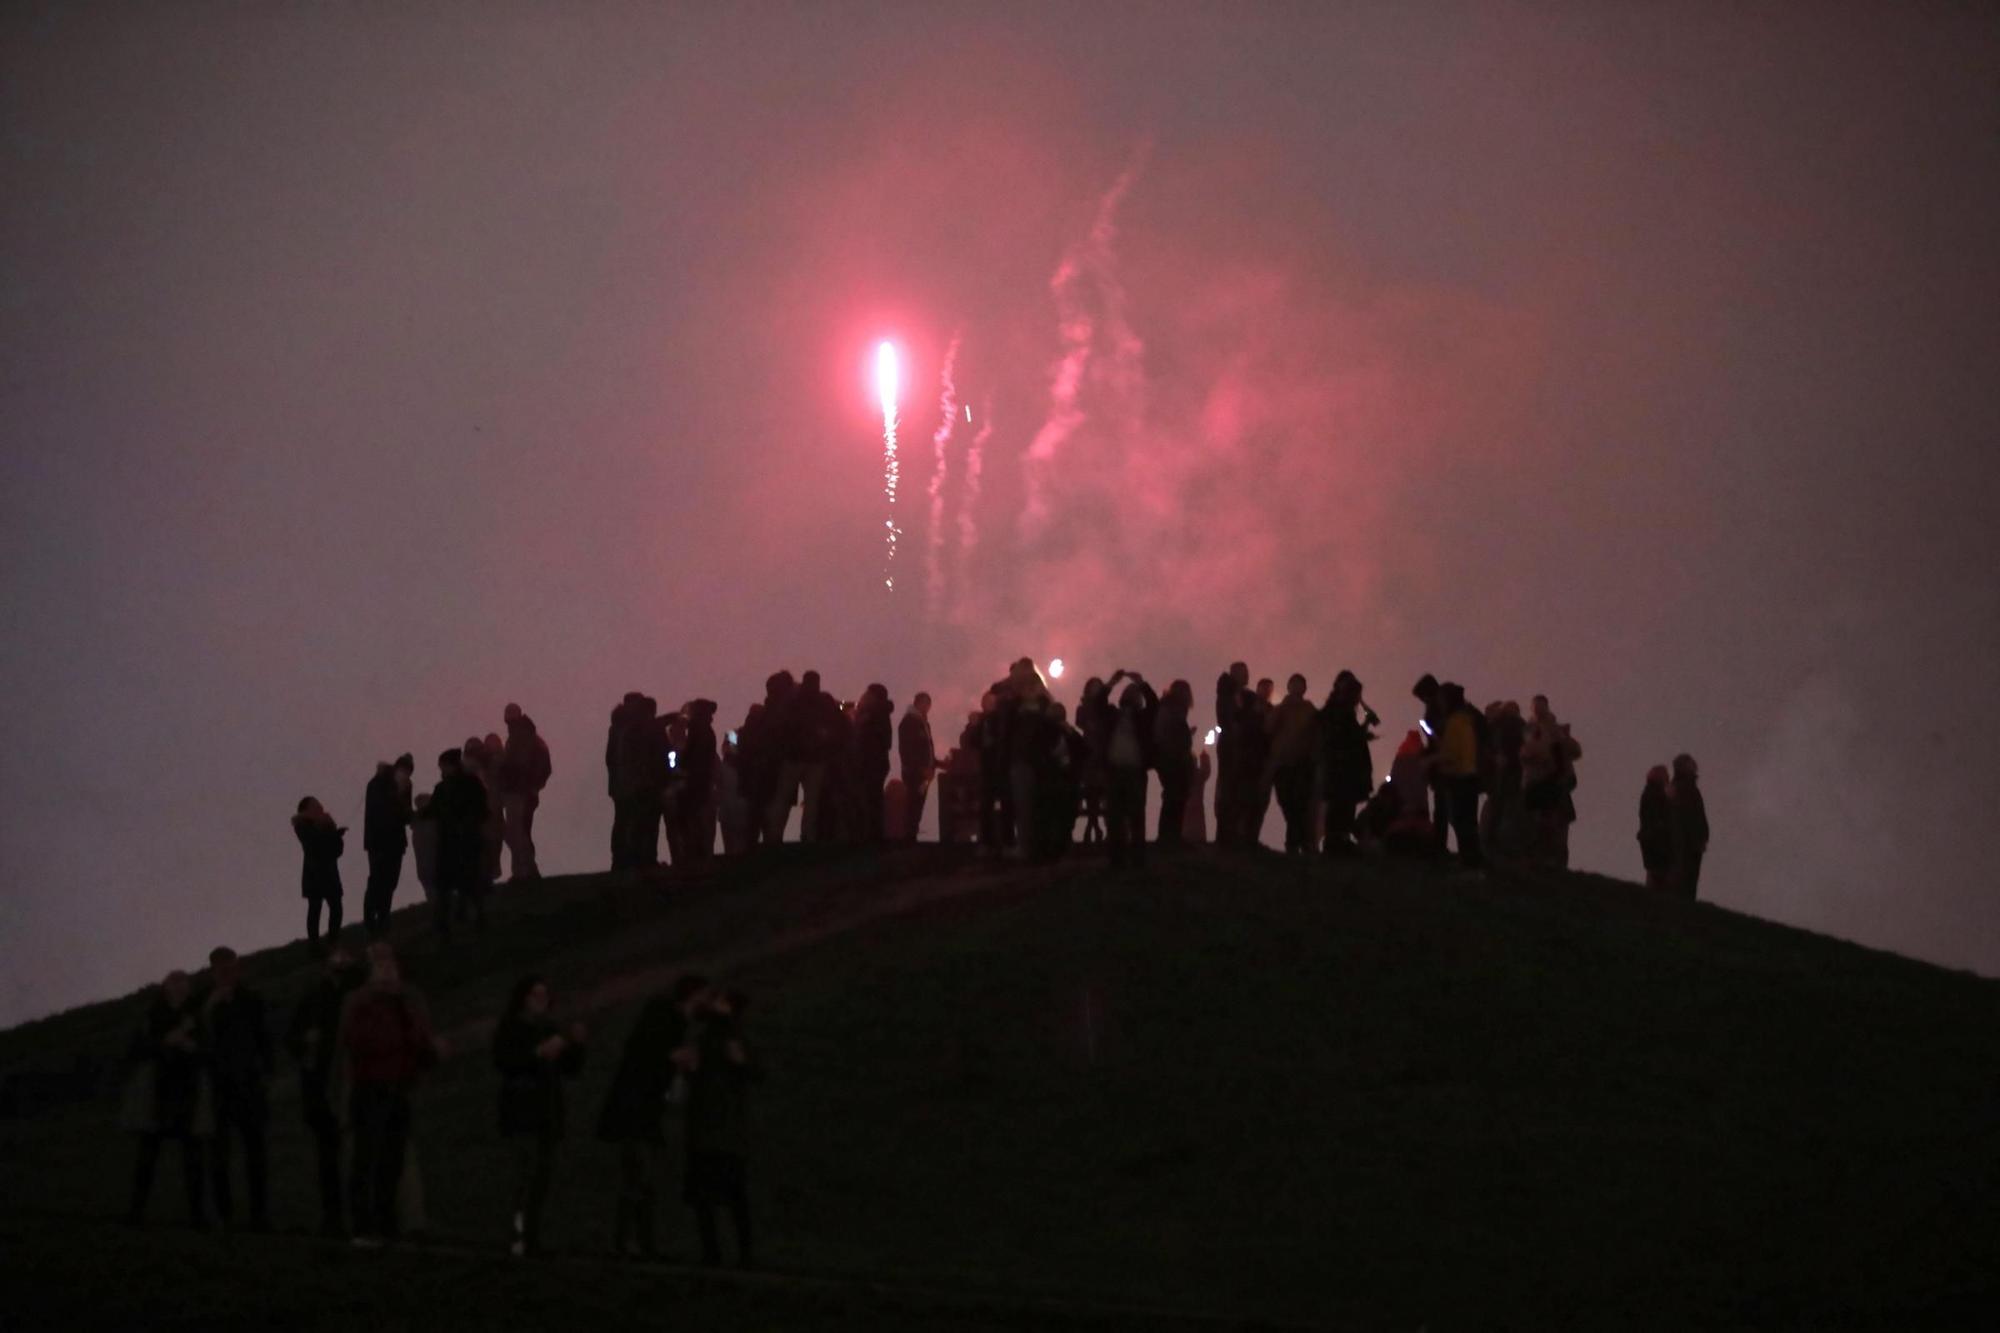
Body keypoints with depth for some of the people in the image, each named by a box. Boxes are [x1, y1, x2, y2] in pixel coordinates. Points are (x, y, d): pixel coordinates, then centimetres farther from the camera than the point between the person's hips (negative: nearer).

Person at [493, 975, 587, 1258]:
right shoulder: (510, 1028, 0)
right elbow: (502, 1061, -16)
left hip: (549, 1110, 6)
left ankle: (533, 1237, 4)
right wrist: (539, 1052, -22)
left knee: (545, 1171, 1)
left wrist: (575, 1044, 2)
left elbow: (570, 1070, 19)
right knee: (527, 1166, -18)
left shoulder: (550, 1029, 18)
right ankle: (519, 1236, -24)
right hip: (522, 1108, -6)